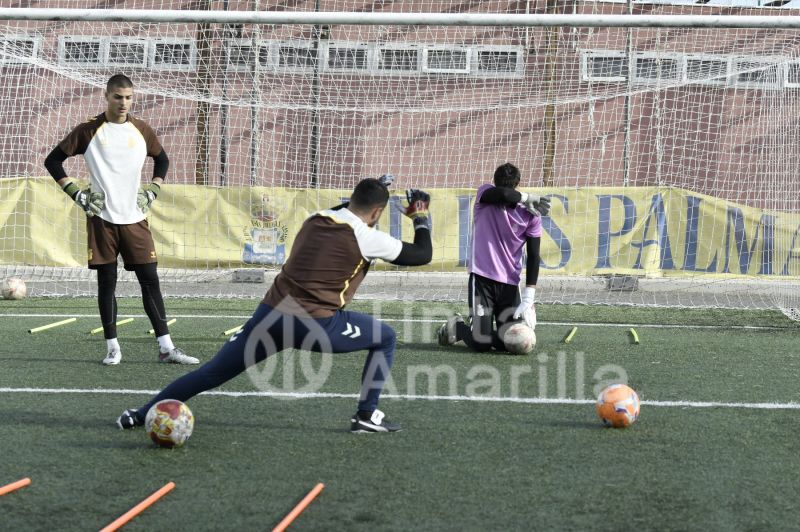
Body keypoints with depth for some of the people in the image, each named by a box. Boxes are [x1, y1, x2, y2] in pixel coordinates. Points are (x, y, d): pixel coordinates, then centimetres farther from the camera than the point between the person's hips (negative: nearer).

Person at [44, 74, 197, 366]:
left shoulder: (141, 130, 5)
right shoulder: (89, 131, -3)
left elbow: (162, 160, 22)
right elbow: (53, 160, 3)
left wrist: (152, 192, 10)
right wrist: (76, 193, -4)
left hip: (134, 218, 2)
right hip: (101, 218, -2)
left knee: (150, 280, -2)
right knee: (107, 282, 1)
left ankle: (166, 348, 0)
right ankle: (112, 347, 10)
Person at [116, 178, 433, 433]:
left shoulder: (314, 219, 14)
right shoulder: (367, 238, -1)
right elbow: (422, 255, 10)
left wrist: (368, 192, 47)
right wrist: (421, 218, 27)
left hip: (270, 315, 5)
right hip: (316, 324, -5)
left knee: (213, 372, 12)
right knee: (385, 338, 17)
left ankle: (143, 415, 10)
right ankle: (367, 416, 14)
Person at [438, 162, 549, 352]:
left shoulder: (531, 214, -2)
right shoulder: (484, 194, -5)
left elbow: (533, 256, -3)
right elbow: (503, 195, -30)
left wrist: (528, 300, -10)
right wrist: (528, 198, -12)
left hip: (510, 284, 2)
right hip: (482, 278, -2)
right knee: (481, 344, -8)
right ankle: (456, 326, 25)